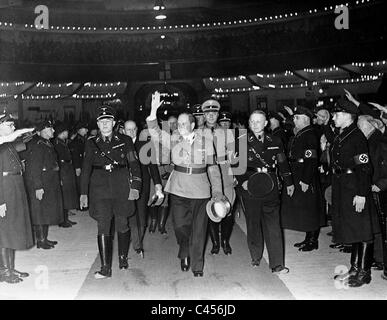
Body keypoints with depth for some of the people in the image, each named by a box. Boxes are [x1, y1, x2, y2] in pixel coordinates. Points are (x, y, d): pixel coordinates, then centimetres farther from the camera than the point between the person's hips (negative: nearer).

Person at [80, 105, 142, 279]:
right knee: (103, 227, -3)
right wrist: (83, 193, 3)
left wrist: (135, 187, -6)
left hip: (122, 189, 0)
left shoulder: (125, 141, 4)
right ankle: (105, 268, 3)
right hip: (100, 190, 0)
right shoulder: (91, 143, 7)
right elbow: (86, 169, 8)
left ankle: (123, 258, 32)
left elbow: (134, 165, 4)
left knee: (122, 225, 8)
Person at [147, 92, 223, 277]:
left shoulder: (206, 141, 0)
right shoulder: (173, 139, 3)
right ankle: (184, 254, 31)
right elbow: (155, 133, -10)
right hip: (178, 190, 1)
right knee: (180, 225, 0)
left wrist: (218, 191, 1)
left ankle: (197, 266, 20)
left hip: (200, 191, -1)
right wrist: (153, 111, -22)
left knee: (198, 230, 5)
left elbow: (213, 167, 4)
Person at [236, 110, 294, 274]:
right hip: (250, 186, -1)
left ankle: (277, 264, 2)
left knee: (273, 225, -2)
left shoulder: (275, 141, 10)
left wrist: (289, 182, 21)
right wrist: (242, 180, -16)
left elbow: (283, 163, 19)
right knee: (253, 223, 10)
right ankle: (256, 256, 29)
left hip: (270, 186, 1)